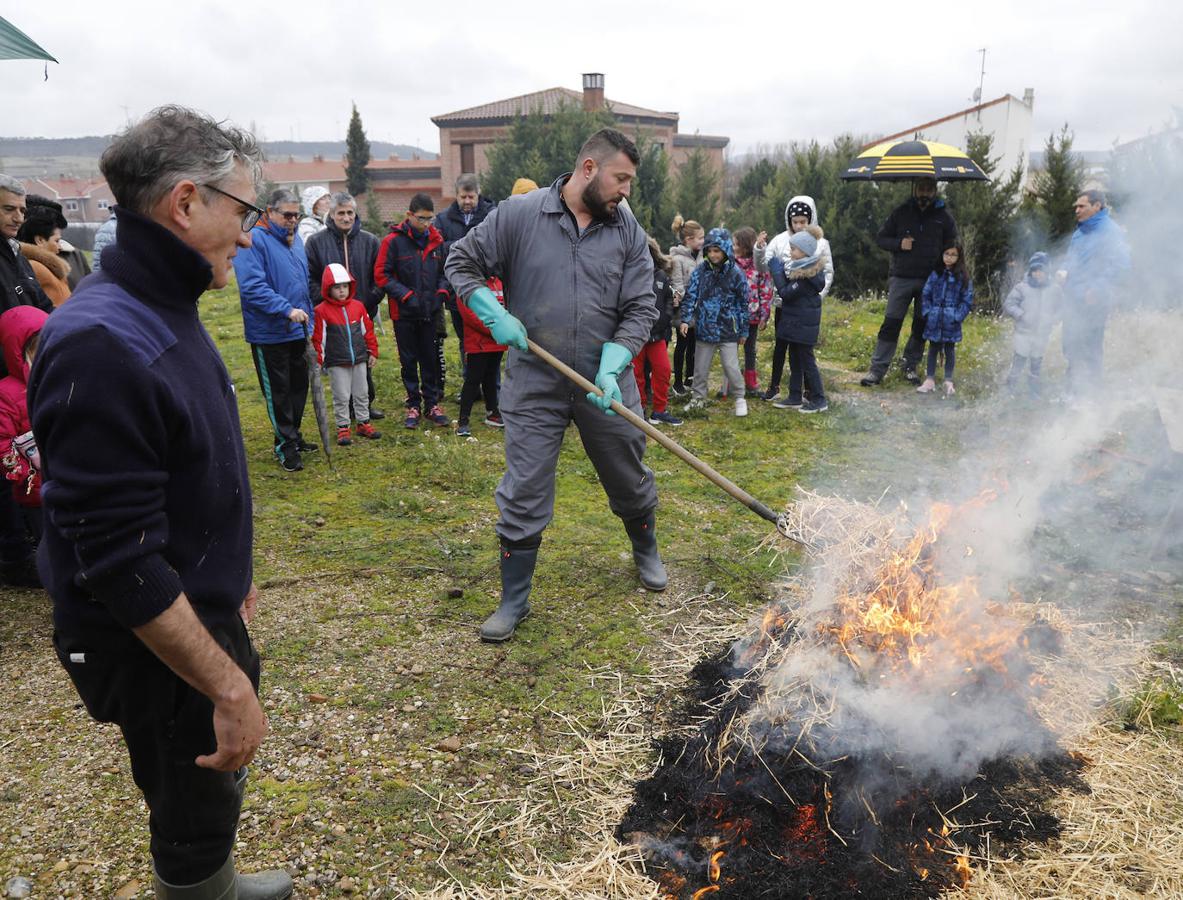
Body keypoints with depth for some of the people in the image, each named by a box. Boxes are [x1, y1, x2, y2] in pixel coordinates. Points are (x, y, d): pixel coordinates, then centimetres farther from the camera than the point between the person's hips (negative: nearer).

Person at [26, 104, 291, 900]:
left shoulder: (167, 313, 3)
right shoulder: (103, 345, -29)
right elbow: (119, 561, -29)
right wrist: (230, 685, -24)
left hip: (203, 611, 9)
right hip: (156, 650, -9)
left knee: (215, 791, 28)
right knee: (196, 814, 13)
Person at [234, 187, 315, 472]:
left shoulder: (295, 239, 11)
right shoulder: (254, 241, -15)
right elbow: (252, 287, -24)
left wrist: (308, 317, 18)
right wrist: (287, 309, -28)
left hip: (297, 331, 8)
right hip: (270, 333, -8)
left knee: (299, 385, 16)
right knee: (279, 391, 2)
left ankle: (293, 436, 31)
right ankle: (285, 445, 13)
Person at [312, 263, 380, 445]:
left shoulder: (357, 306, 3)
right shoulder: (321, 311, -9)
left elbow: (367, 330, 10)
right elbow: (318, 338, -7)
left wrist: (372, 352, 11)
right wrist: (318, 360, -8)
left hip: (359, 360, 4)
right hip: (337, 363, -4)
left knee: (362, 393, 13)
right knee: (341, 396, 2)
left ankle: (363, 423, 25)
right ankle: (343, 427, 12)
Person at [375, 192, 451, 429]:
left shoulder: (437, 240, 5)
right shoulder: (393, 240, -9)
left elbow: (444, 271, 16)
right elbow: (381, 275, -9)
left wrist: (442, 291, -1)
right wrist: (406, 295, -15)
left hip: (430, 311, 3)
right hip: (404, 313, -3)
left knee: (430, 359, 9)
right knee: (409, 361, 7)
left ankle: (432, 404, 18)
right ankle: (413, 405, 17)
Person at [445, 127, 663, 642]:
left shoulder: (628, 231, -1)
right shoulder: (519, 214, -7)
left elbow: (639, 311, -2)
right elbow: (461, 263, 1)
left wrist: (611, 367, -17)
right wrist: (496, 316, -15)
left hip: (606, 385, 3)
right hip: (535, 387, -2)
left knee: (631, 482, 17)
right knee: (523, 496, 2)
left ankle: (646, 553, 46)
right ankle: (514, 600, 17)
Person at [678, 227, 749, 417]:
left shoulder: (735, 273, -7)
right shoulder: (701, 270, -2)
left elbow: (743, 303, -1)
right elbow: (690, 295, -1)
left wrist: (743, 331, 2)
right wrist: (686, 319, -12)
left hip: (727, 330, -3)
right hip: (704, 328, 3)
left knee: (731, 367, -4)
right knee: (700, 368, 12)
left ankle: (739, 398, 16)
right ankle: (699, 398, 29)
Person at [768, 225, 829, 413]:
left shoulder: (807, 274, -22)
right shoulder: (800, 268, 7)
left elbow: (786, 293, -22)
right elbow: (790, 289, 13)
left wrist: (777, 272, -14)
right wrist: (780, 271, 1)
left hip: (803, 325, -9)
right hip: (794, 322, 9)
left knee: (806, 361, -1)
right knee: (795, 361, 15)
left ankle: (819, 400, 8)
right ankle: (795, 397, 24)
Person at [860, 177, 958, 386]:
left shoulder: (943, 217, 5)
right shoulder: (901, 212, 5)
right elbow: (881, 238, 8)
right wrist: (899, 244, -11)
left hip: (930, 281, 1)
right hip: (901, 278, -1)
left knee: (922, 326, 7)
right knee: (891, 324, -4)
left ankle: (910, 367, 21)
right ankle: (877, 369, -2)